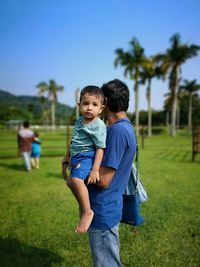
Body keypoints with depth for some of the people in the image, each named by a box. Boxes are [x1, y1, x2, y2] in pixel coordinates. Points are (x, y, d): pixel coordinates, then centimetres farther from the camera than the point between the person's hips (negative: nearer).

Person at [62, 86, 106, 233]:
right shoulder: (79, 121, 9)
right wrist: (68, 156, 24)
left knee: (76, 180, -30)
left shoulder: (98, 126, -16)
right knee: (70, 181, 19)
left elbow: (100, 148, -18)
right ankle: (82, 207, 37)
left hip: (88, 157, -10)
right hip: (77, 157, 10)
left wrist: (95, 169, -23)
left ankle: (88, 212, -16)